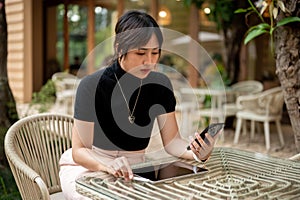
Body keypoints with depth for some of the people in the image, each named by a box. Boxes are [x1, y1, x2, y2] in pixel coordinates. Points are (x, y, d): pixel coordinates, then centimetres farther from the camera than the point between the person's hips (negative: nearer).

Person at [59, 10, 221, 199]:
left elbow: (172, 141, -7)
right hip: (87, 167, -3)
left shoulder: (160, 84, -8)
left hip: (133, 169, 4)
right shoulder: (92, 86, -20)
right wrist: (108, 166, -40)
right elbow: (79, 151, -19)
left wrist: (197, 153, -28)